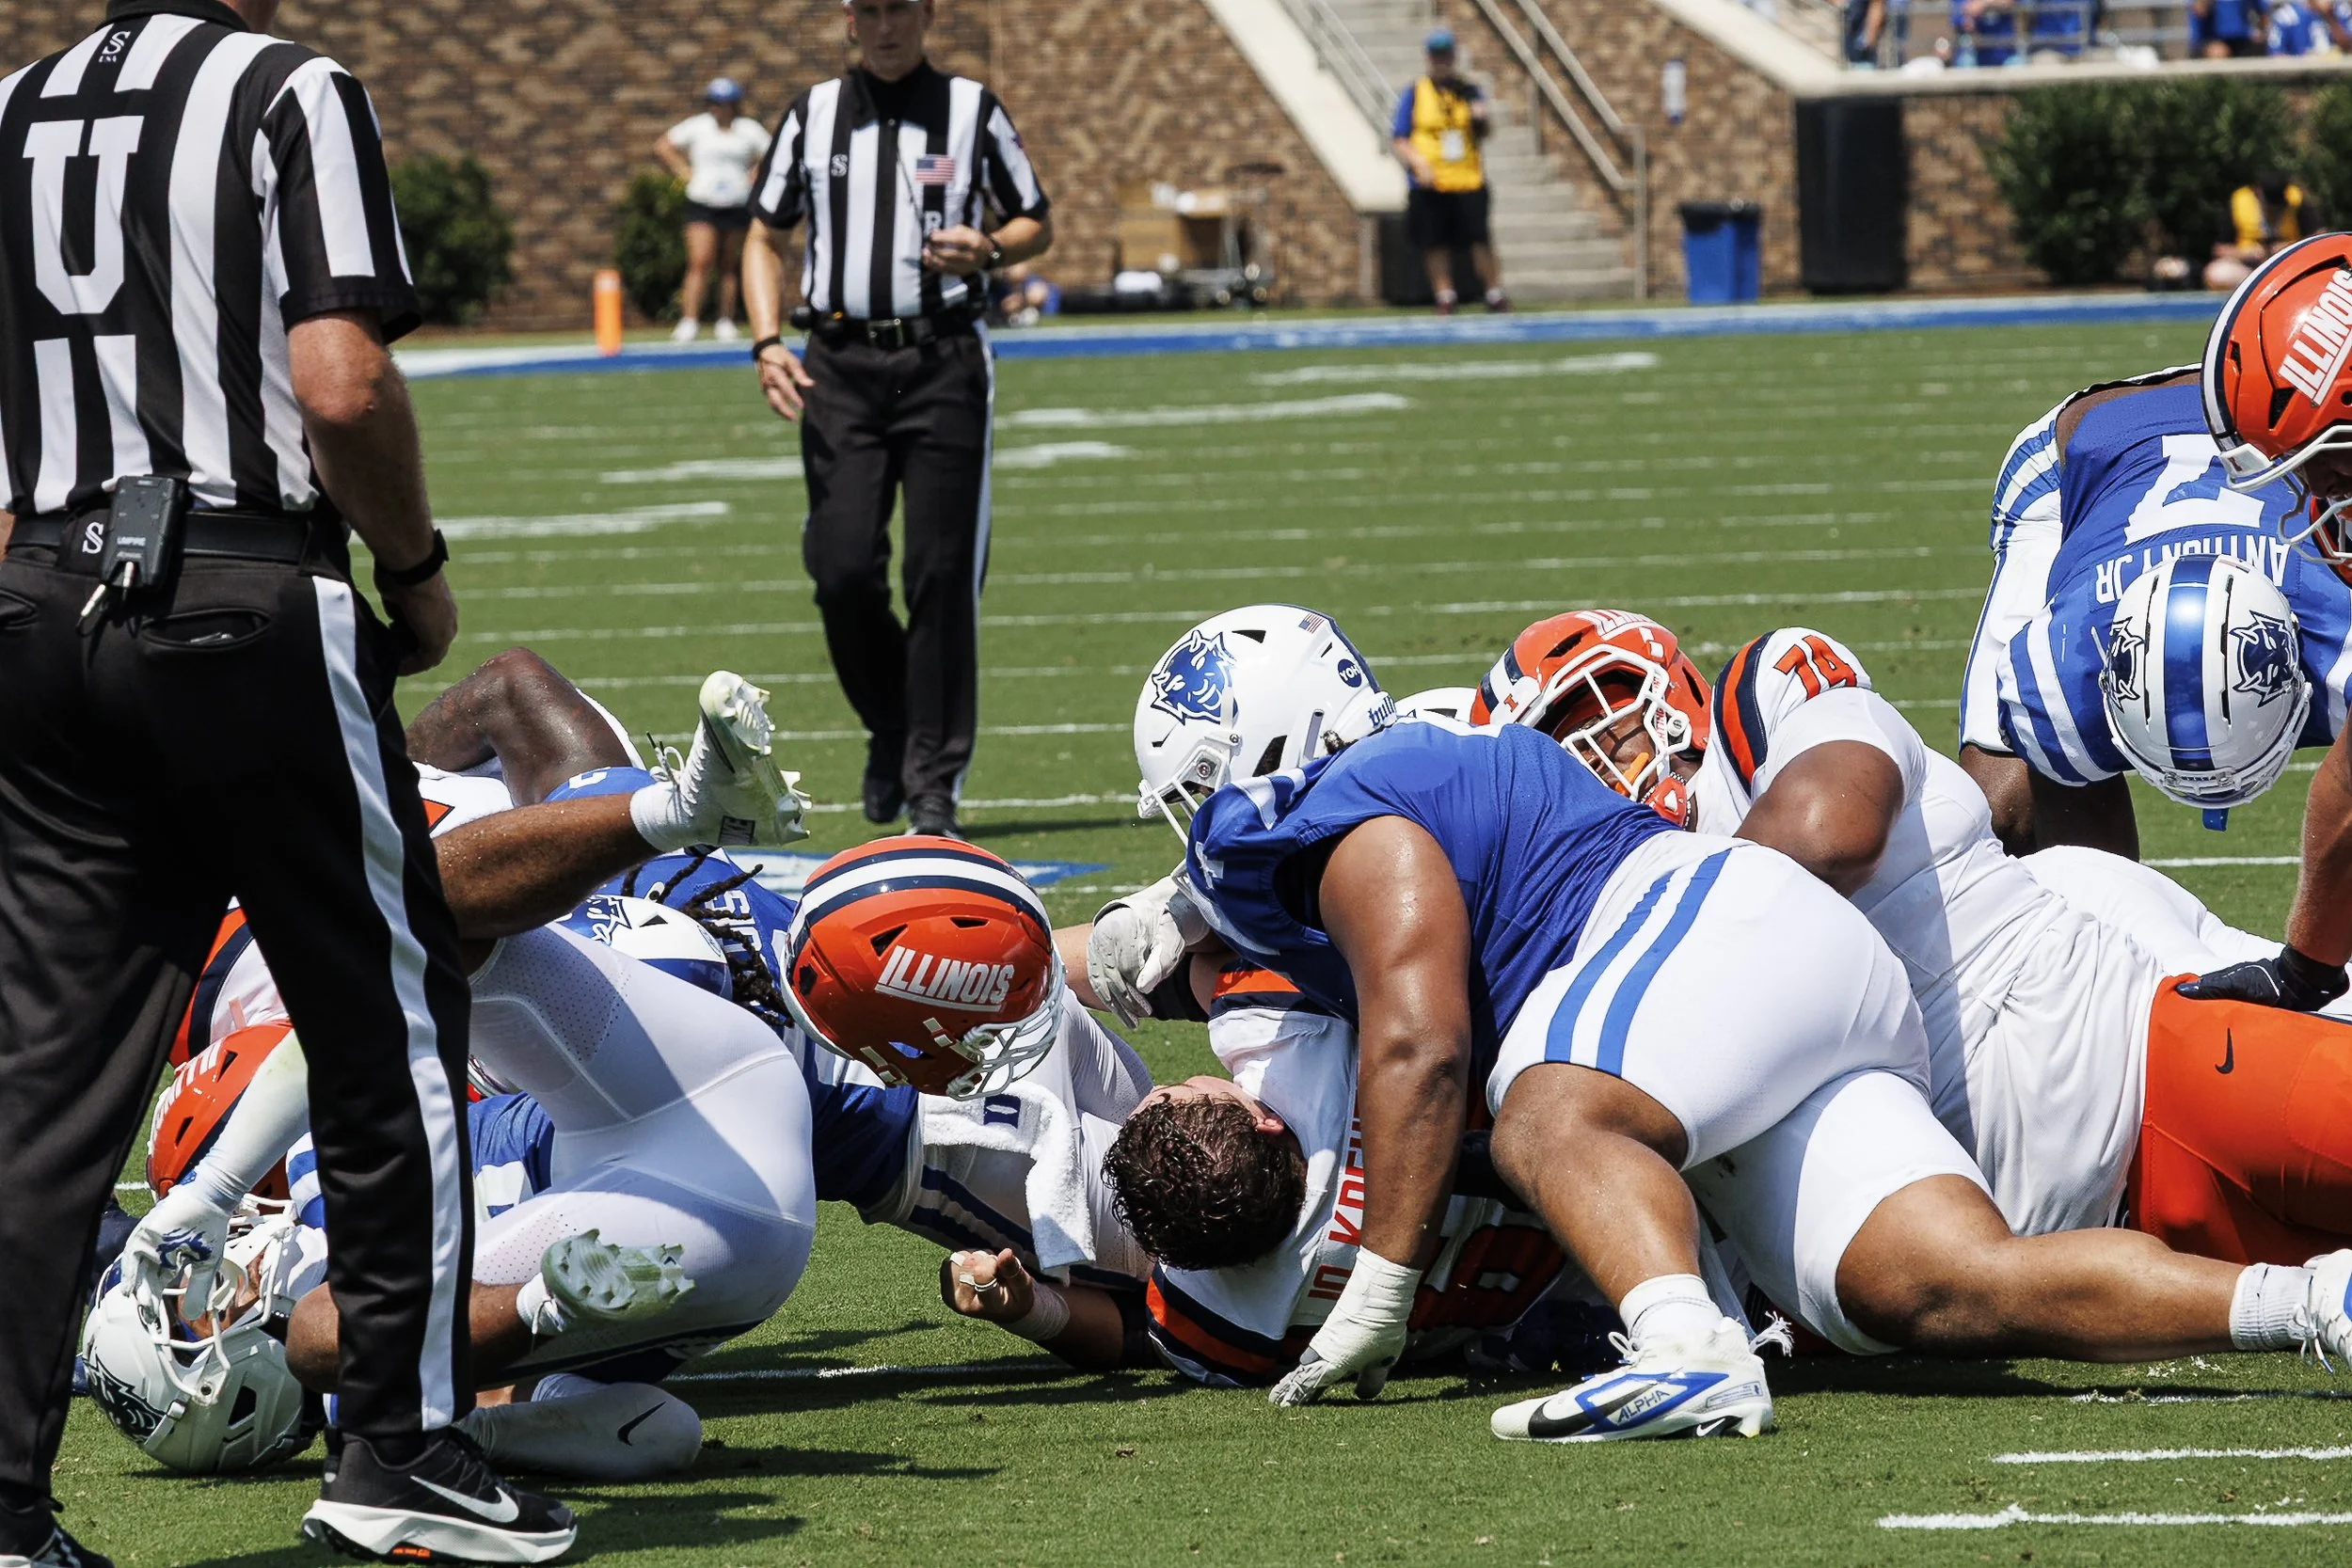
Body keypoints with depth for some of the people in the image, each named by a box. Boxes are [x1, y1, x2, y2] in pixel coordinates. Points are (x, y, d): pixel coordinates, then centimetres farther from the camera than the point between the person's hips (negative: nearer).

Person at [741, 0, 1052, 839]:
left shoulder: (972, 110, 6)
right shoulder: (813, 114, 11)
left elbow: (1037, 224, 13)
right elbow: (764, 236, 16)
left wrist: (989, 251, -11)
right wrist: (767, 344, 0)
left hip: (942, 363, -2)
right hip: (839, 368, 2)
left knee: (941, 577, -5)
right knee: (843, 571, -7)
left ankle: (933, 780, 1)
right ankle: (892, 730, 19)